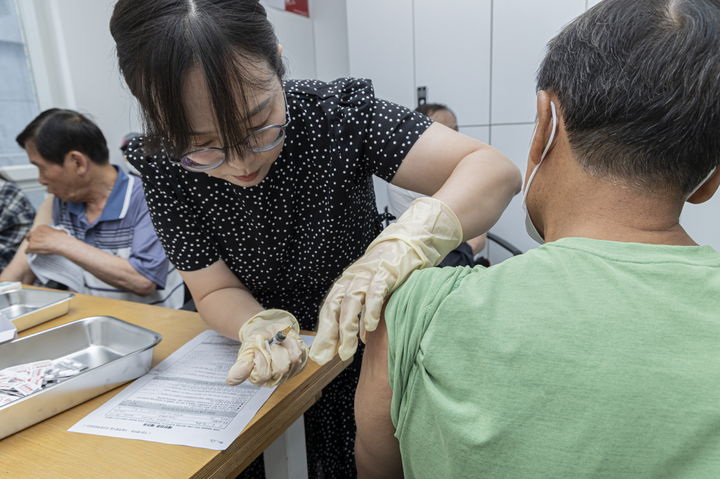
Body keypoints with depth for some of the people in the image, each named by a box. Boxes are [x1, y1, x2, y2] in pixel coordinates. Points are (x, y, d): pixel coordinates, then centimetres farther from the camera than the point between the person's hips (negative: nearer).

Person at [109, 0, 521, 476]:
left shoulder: (339, 112, -26)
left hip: (367, 358, 0)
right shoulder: (165, 169, -20)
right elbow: (216, 290, -12)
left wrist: (402, 243, -49)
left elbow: (495, 170, -30)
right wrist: (260, 329, -34)